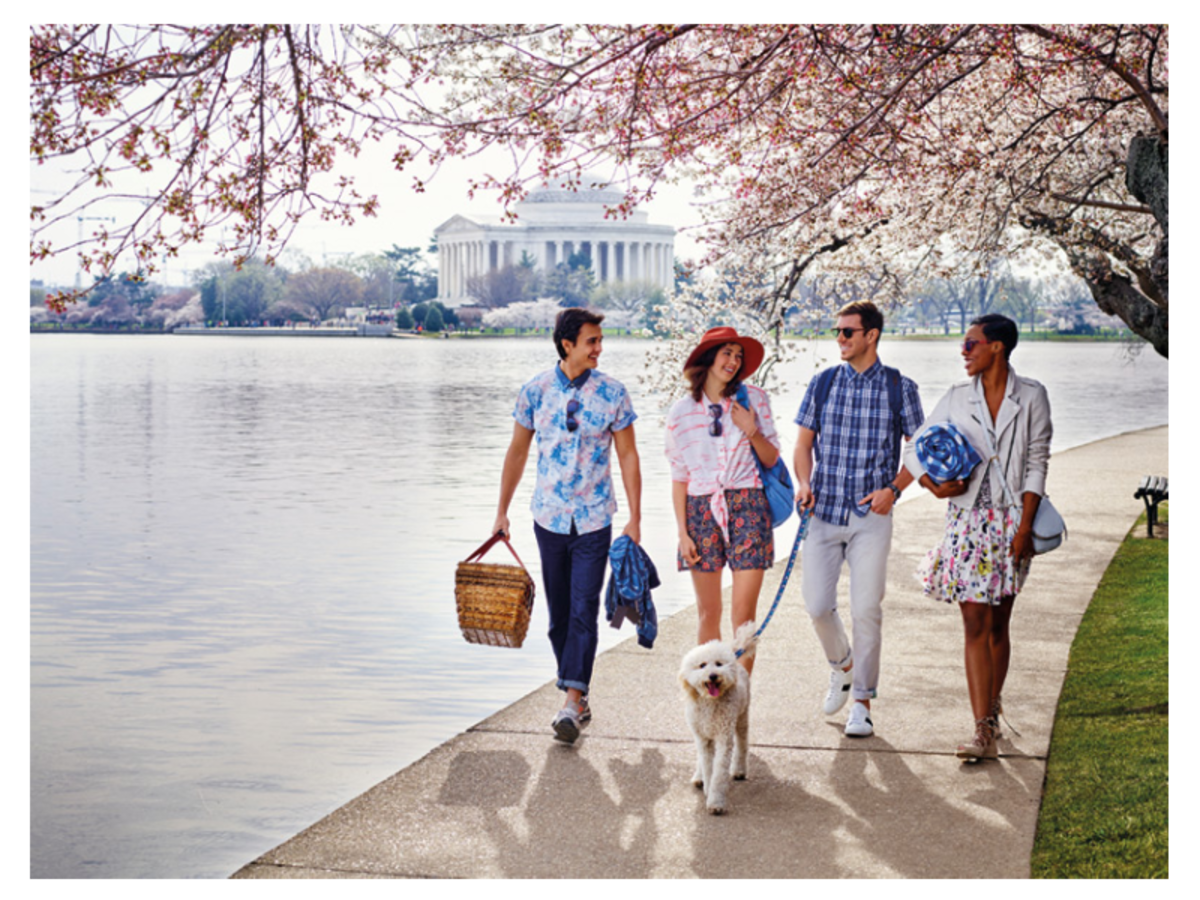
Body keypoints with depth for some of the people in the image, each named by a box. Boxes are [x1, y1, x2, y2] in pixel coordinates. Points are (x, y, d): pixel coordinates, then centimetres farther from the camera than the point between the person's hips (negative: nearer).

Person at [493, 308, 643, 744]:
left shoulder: (611, 393, -4)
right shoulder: (536, 391, -1)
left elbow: (628, 456, 1)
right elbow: (517, 451, 10)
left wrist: (635, 519, -3)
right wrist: (502, 511, 10)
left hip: (594, 520, -2)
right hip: (549, 517, 2)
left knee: (584, 611, -9)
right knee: (559, 613, 8)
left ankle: (572, 703, -11)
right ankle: (578, 698, 20)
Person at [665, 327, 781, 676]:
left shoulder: (753, 399, 4)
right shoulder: (681, 413, 4)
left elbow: (771, 459, 7)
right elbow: (679, 478, 7)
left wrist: (752, 431, -12)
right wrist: (683, 532, 1)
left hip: (747, 507, 0)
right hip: (702, 510, 1)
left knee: (744, 612, -4)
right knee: (708, 614, 4)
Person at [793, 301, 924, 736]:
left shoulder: (899, 387, 2)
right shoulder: (822, 384, 7)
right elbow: (804, 443, 12)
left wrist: (893, 488, -8)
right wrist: (804, 483, -6)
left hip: (871, 515, -2)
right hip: (823, 512, 2)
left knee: (866, 609, -4)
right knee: (817, 605, -3)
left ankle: (862, 702, 9)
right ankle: (842, 665, 28)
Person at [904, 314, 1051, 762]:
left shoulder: (1031, 397, 1)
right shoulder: (958, 398, 6)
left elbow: (1037, 464, -1)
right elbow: (916, 448, 11)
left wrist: (1025, 525, -8)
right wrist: (933, 485, -8)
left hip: (1012, 519, -1)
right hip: (968, 519, 1)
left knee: (998, 624, 7)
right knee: (975, 624, -6)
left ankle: (992, 705, 27)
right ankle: (984, 730, -8)